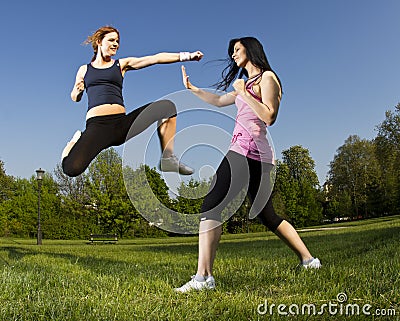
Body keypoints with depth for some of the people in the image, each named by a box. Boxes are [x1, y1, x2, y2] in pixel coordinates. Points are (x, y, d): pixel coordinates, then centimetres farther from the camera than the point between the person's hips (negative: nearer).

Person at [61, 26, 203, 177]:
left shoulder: (122, 64, 17)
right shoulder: (84, 70, 17)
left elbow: (156, 58, 7)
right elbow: (74, 98, 27)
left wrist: (185, 56, -1)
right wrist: (78, 91, 2)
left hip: (122, 122, 2)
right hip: (97, 124, -2)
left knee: (166, 105, -13)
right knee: (72, 168, -27)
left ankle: (168, 159, -5)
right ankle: (77, 140, 11)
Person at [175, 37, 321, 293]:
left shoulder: (266, 77, 4)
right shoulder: (247, 83, 29)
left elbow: (269, 116, -10)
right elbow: (219, 101, 38)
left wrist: (243, 93, -5)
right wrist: (192, 88, 41)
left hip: (246, 150, -10)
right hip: (259, 155, 10)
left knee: (211, 206, -18)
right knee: (267, 215, 15)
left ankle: (204, 276, -25)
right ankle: (308, 260, 22)